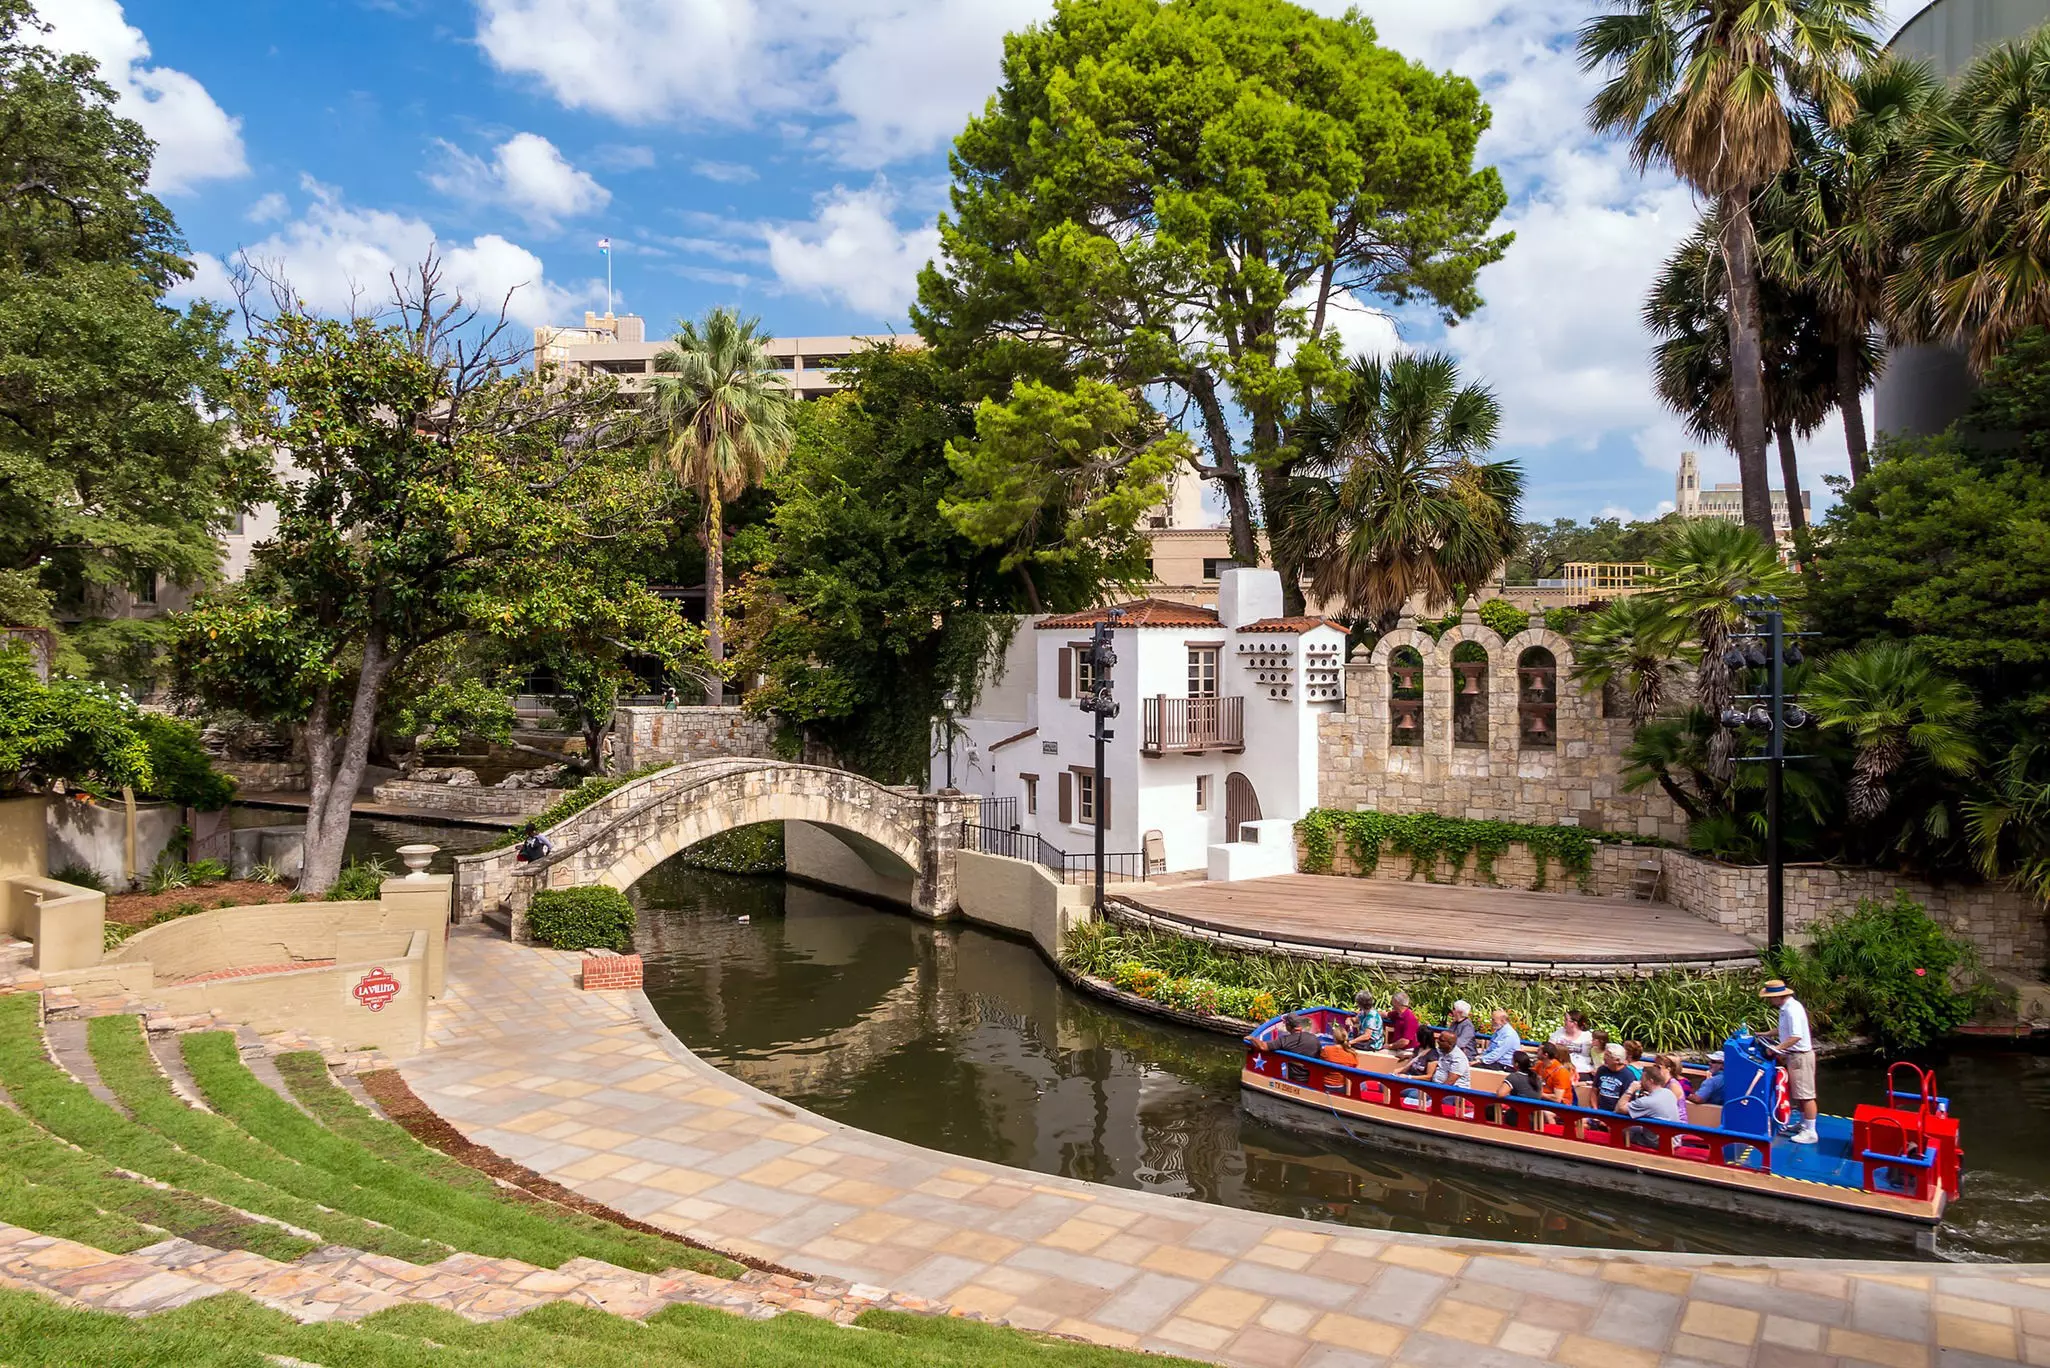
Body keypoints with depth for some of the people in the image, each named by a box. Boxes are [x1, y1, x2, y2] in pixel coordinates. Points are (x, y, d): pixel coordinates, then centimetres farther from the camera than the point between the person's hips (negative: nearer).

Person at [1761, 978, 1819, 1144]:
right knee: (1798, 1093, 20)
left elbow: (1796, 1036, -29)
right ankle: (1803, 1123, 32)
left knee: (1805, 1094, -4)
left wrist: (1776, 1049, -24)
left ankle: (1810, 1132, 2)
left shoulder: (1792, 1009, -24)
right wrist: (1767, 1035, 17)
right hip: (1793, 1055, 10)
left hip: (1801, 1056, -10)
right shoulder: (1786, 1007, 7)